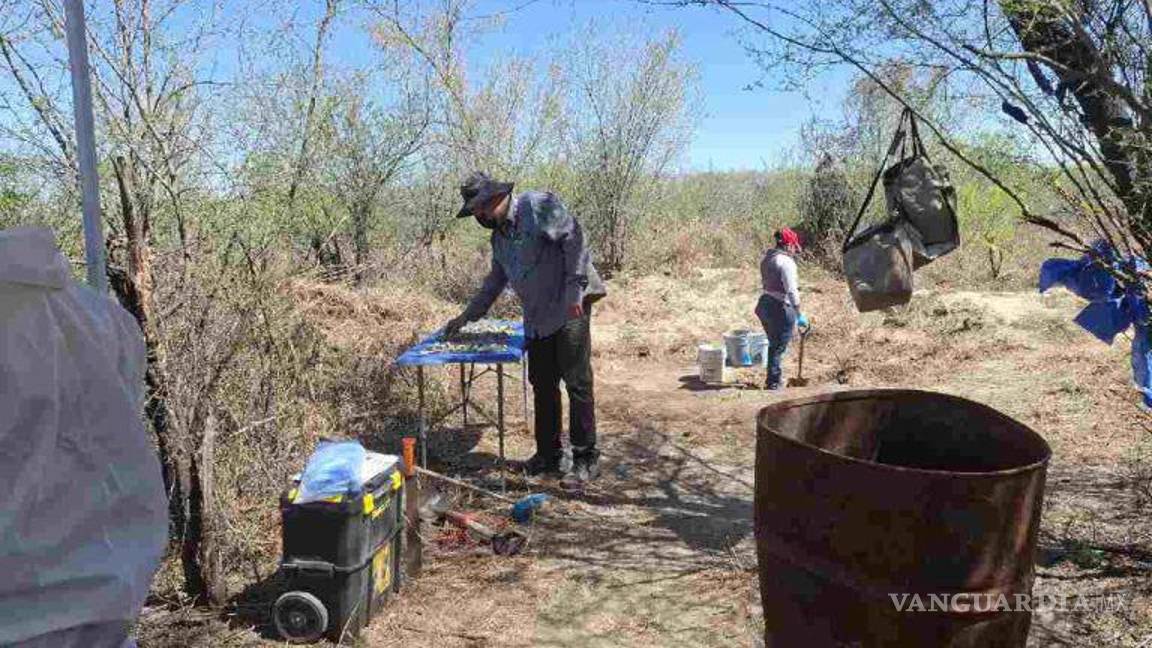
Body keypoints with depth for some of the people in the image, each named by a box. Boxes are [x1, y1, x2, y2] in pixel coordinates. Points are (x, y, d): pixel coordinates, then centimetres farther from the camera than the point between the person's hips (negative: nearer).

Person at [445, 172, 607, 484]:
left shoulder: (538, 205, -8)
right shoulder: (499, 236, 18)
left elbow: (573, 237, -16)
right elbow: (495, 281, 28)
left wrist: (574, 288, -21)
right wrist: (467, 316, 29)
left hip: (570, 309, -9)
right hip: (538, 318, 9)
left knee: (577, 382, -5)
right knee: (542, 385, 12)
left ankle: (586, 458, 5)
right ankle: (549, 456, 23)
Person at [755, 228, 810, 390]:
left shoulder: (766, 258, 9)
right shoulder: (786, 262, -17)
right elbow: (791, 291, -20)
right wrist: (799, 315, -16)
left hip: (764, 304, 9)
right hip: (780, 308, -9)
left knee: (774, 343, 21)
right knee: (779, 346, 3)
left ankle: (773, 380, 31)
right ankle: (773, 383, 10)